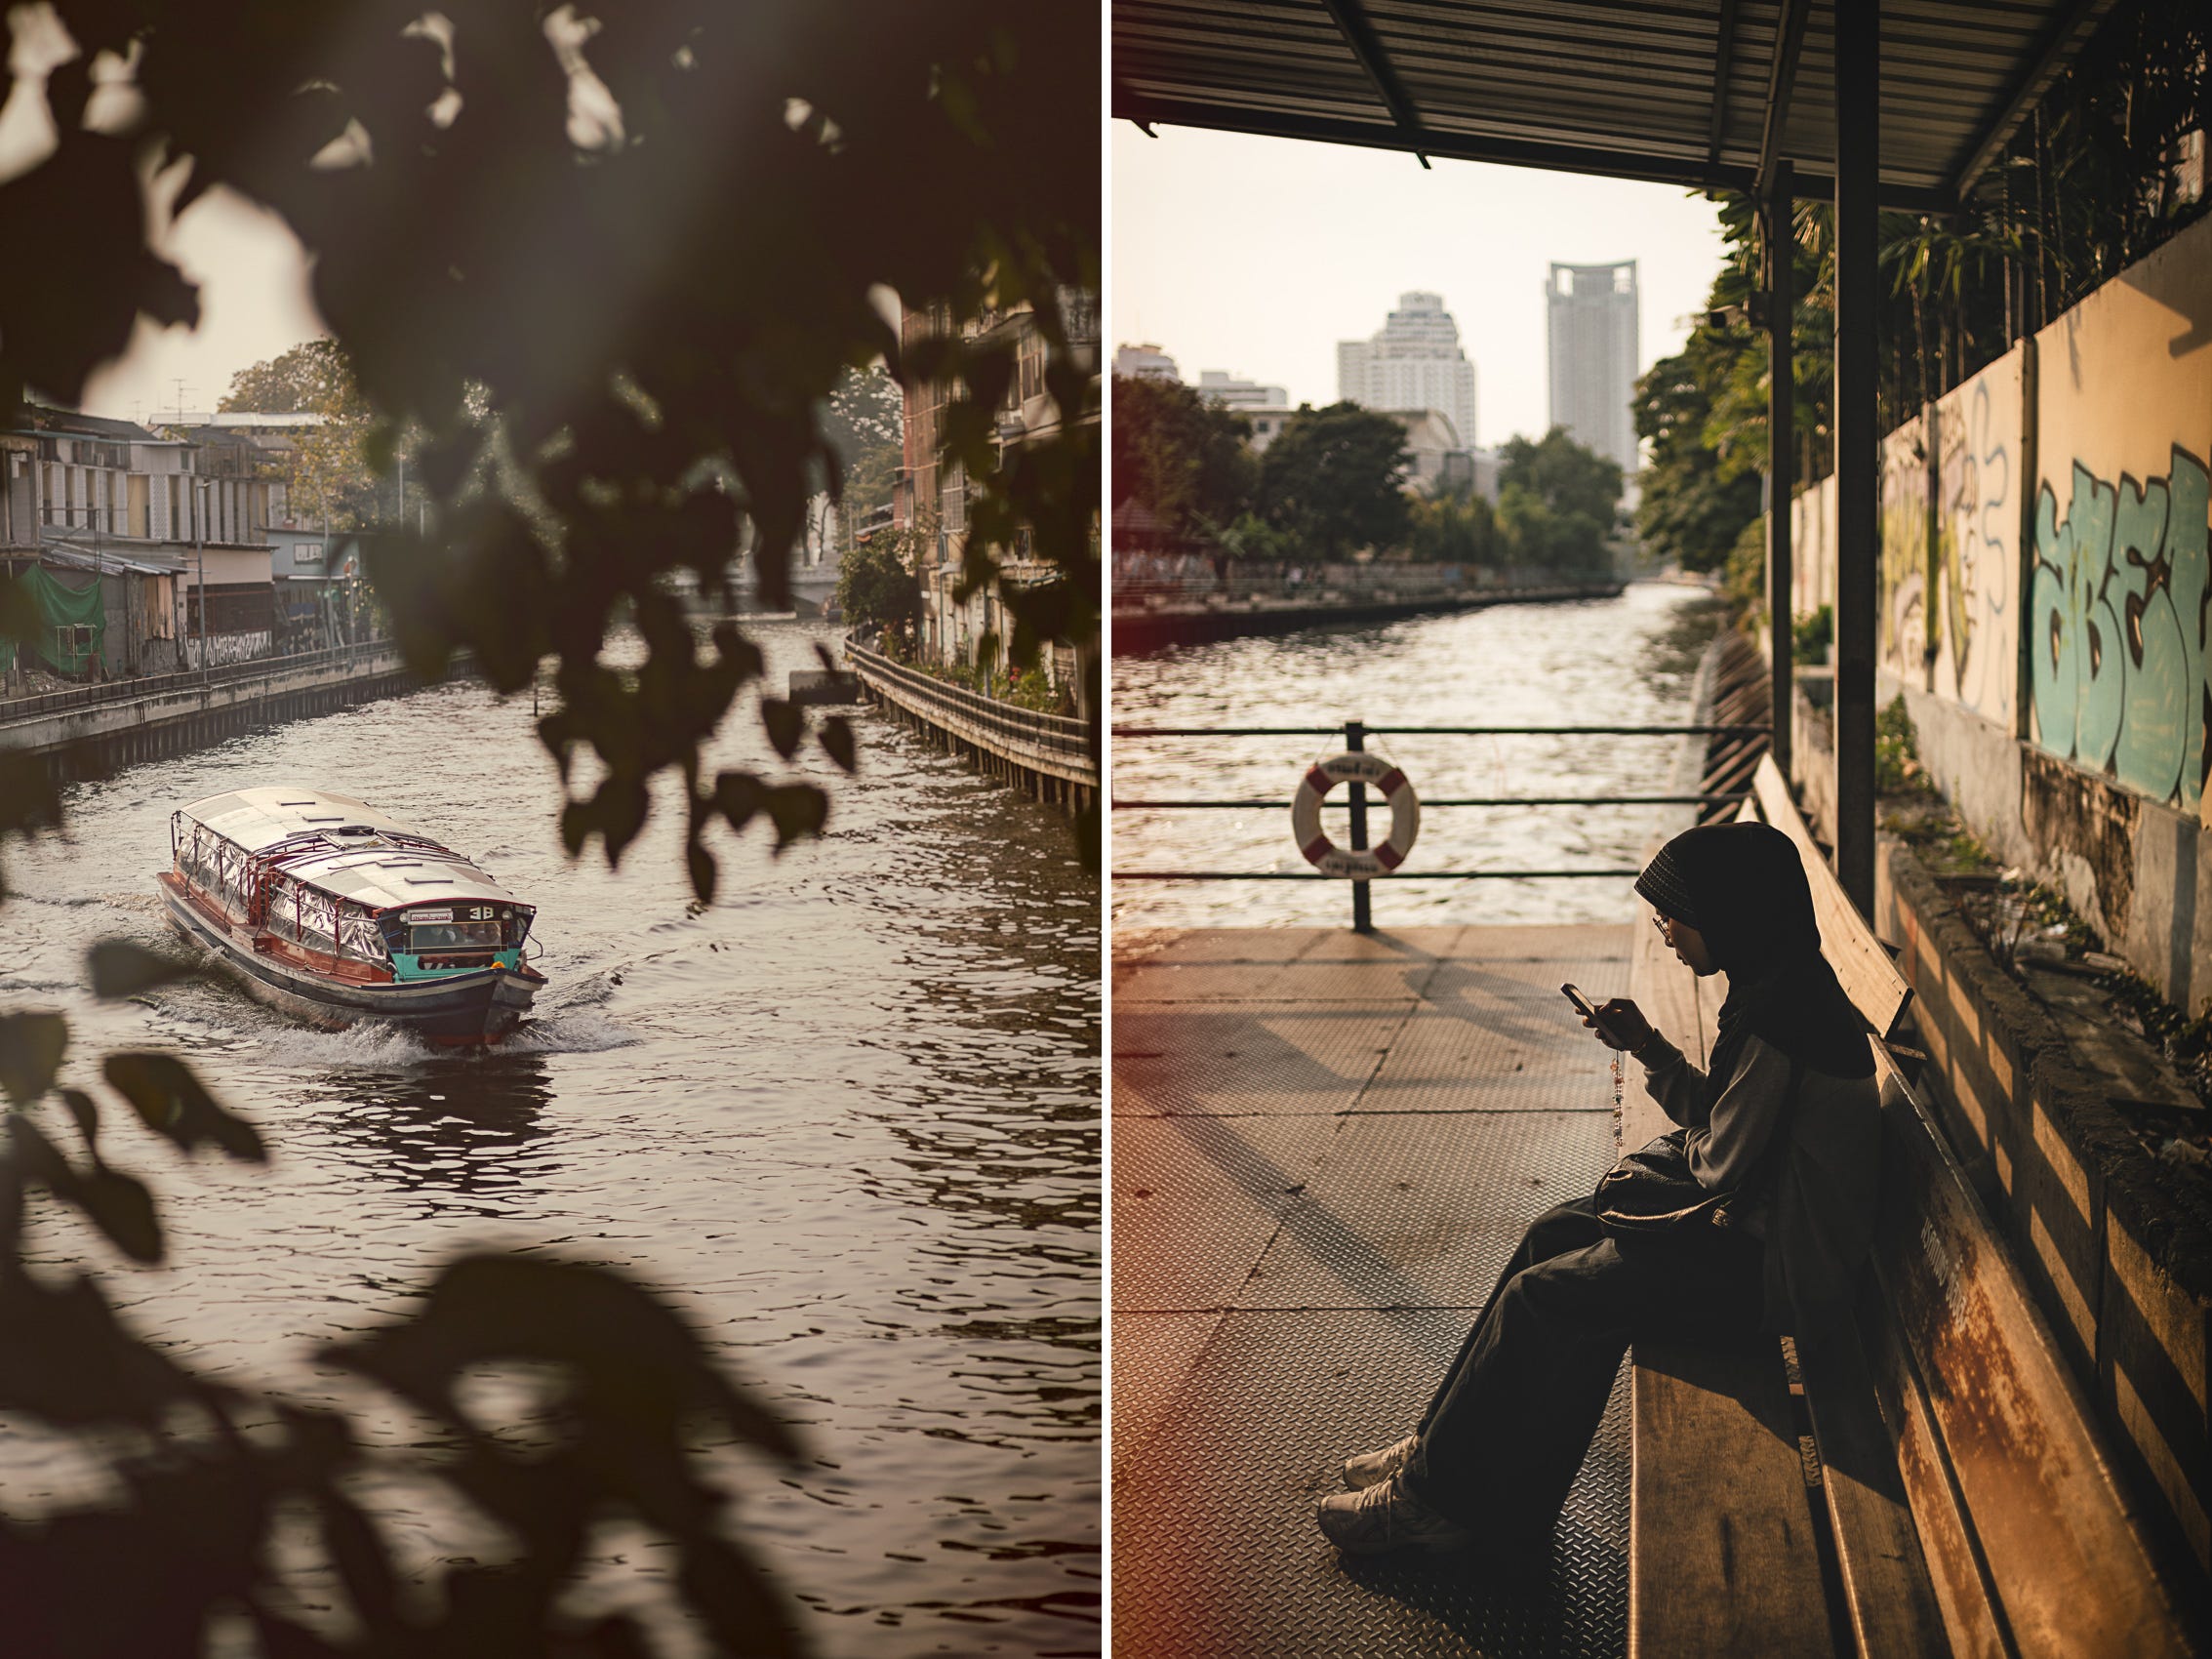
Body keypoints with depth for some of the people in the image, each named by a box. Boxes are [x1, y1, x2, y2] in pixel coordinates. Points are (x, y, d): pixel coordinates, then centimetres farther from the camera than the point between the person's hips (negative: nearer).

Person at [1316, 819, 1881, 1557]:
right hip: (1764, 1226, 11)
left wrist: (1684, 1147, -1)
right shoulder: (1784, 986, 7)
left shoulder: (1775, 1015, -25)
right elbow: (1725, 1118, 15)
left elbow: (1722, 1168, -21)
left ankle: (1439, 1492, 5)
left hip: (1772, 1266, -11)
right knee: (1556, 1235, 11)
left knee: (1545, 1297, -9)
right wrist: (1649, 1049, 5)